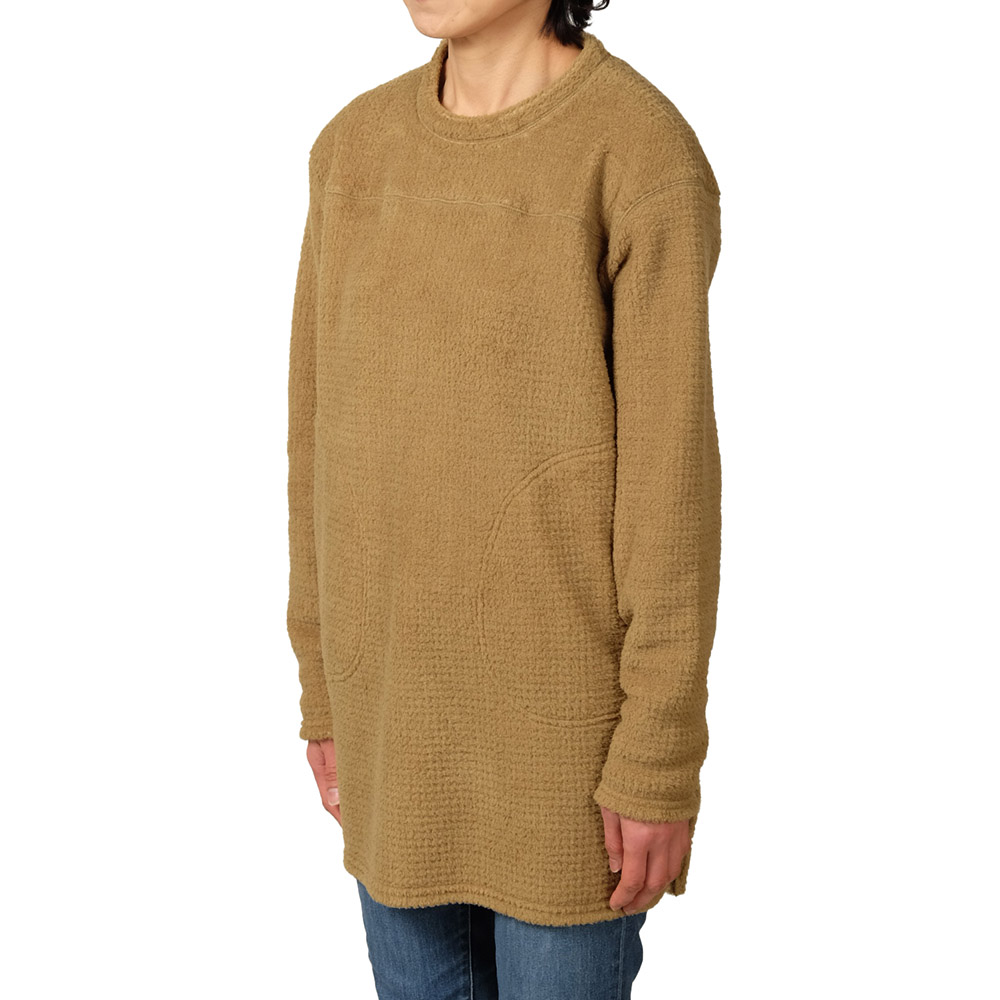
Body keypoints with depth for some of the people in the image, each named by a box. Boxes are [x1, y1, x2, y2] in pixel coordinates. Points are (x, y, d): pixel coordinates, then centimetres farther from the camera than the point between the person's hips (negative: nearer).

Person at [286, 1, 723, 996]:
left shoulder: (650, 158, -15)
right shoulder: (357, 147, 3)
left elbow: (673, 477, -15)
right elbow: (327, 430, 7)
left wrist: (662, 765, -12)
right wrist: (328, 690, 10)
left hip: (567, 687, -5)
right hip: (406, 682, 6)